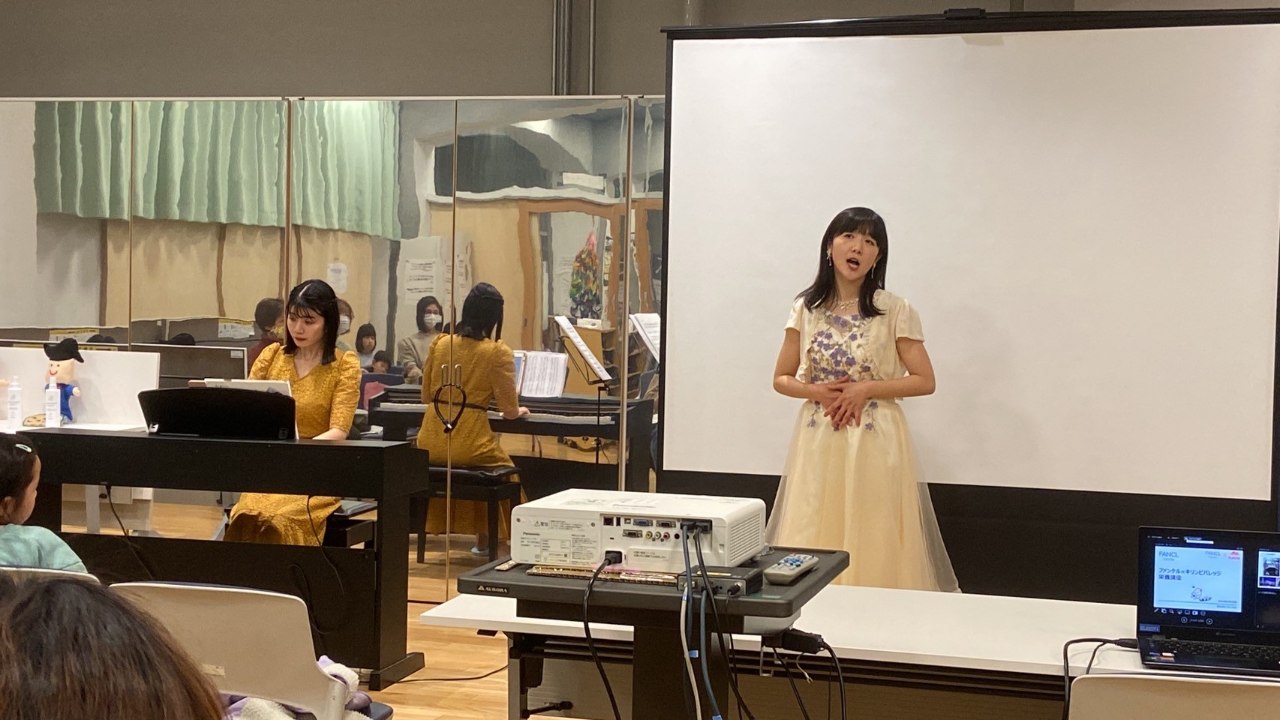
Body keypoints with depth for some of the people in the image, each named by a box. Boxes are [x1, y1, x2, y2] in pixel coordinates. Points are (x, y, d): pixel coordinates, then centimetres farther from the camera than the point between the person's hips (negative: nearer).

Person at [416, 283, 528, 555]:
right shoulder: (499, 353, -7)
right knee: (502, 469, 27)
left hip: (430, 445, 5)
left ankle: (482, 539, 33)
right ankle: (485, 539, 27)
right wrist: (520, 411, 20)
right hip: (469, 444, -4)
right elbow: (509, 411, -3)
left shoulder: (440, 343, 6)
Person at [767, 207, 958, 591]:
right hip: (819, 439, 3)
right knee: (813, 545, 4)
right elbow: (782, 379, 10)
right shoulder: (806, 309, 4)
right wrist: (818, 392, -9)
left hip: (874, 440, -3)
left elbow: (924, 381, -3)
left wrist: (865, 389, -13)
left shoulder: (895, 311, -5)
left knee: (873, 545, 0)